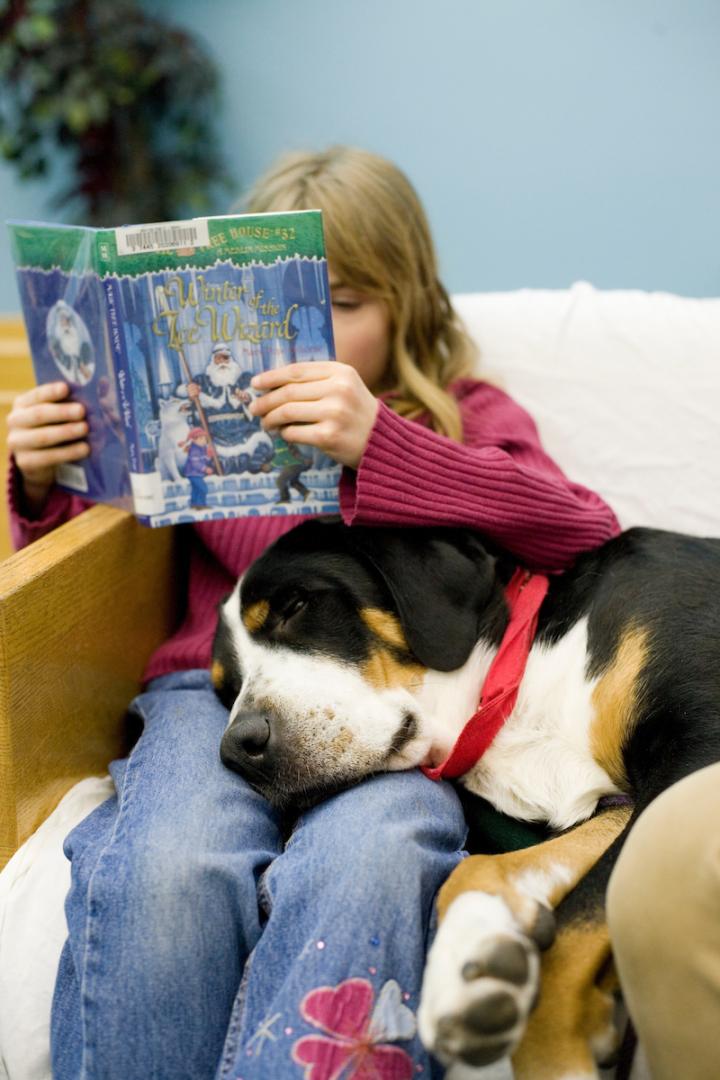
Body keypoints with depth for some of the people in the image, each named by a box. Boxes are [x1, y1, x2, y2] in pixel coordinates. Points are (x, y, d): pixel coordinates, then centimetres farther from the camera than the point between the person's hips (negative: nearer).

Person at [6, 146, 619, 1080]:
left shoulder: (465, 413, 19)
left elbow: (586, 531, -3)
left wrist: (376, 445, -16)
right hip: (219, 688, 2)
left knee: (364, 869, -35)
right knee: (166, 869, -32)